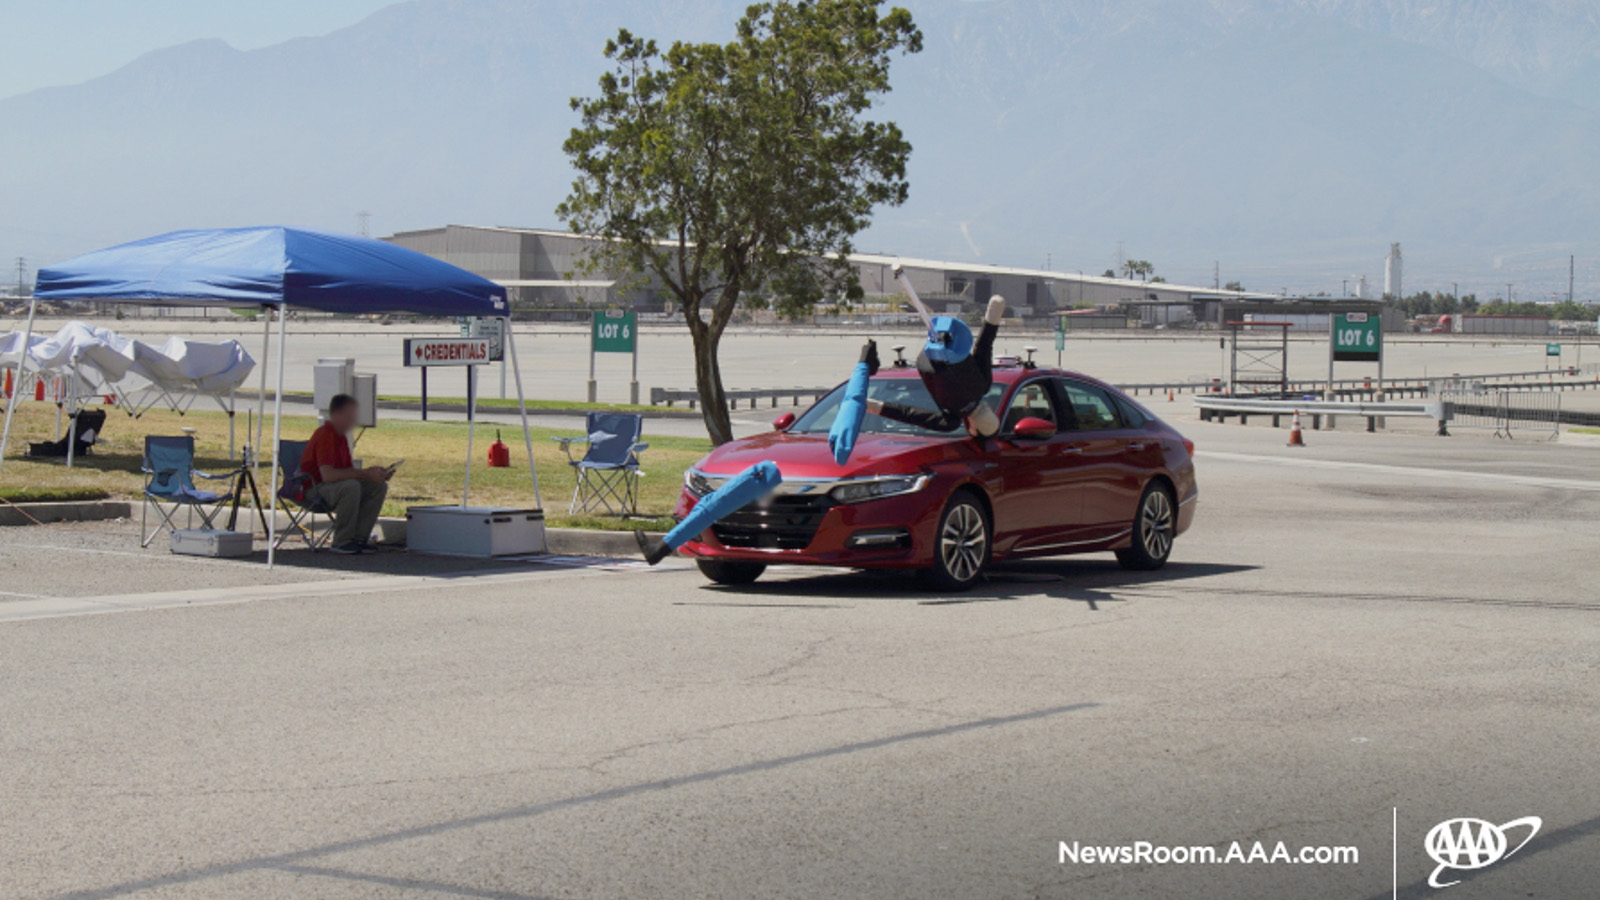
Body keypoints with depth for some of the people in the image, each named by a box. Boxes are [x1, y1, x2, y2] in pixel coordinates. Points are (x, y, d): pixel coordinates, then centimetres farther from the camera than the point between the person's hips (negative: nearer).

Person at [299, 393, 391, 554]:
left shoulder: (341, 436, 11)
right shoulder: (324, 435, -20)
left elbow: (349, 470, 13)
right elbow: (327, 475, -31)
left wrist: (374, 473, -5)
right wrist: (366, 473, -27)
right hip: (314, 489, -10)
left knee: (379, 486, -2)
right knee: (351, 486, -37)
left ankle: (358, 538, -3)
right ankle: (342, 542, -25)